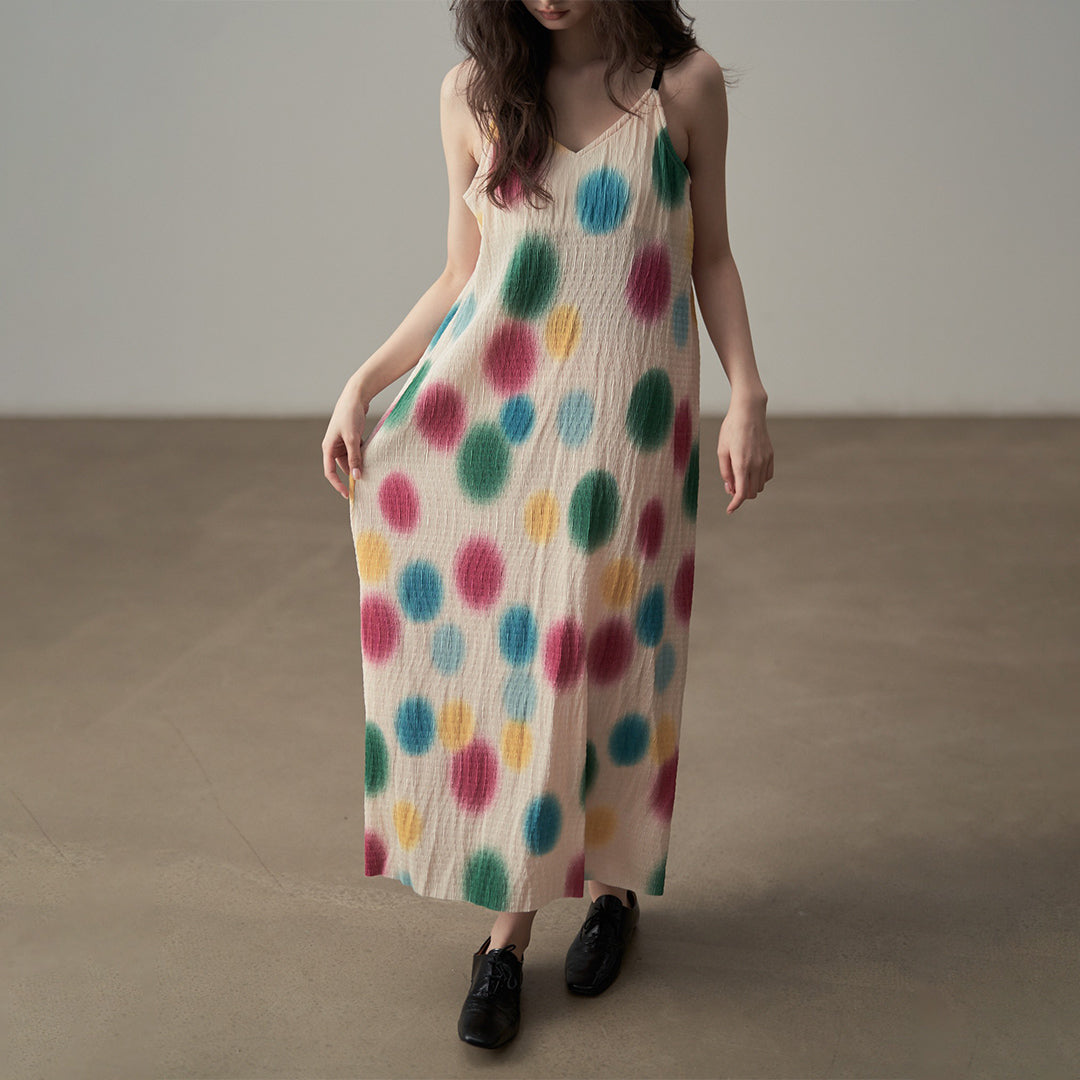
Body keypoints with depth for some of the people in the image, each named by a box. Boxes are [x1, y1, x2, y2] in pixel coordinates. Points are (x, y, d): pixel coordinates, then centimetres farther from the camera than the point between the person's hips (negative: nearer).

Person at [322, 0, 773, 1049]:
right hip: (480, 411, 2)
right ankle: (506, 928, 13)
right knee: (482, 651, 1)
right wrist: (363, 381, 1)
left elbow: (710, 258, 7)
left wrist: (746, 393, -2)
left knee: (597, 656, 4)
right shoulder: (475, 94, 5)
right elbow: (462, 275, 10)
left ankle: (614, 882, 28)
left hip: (620, 420, -1)